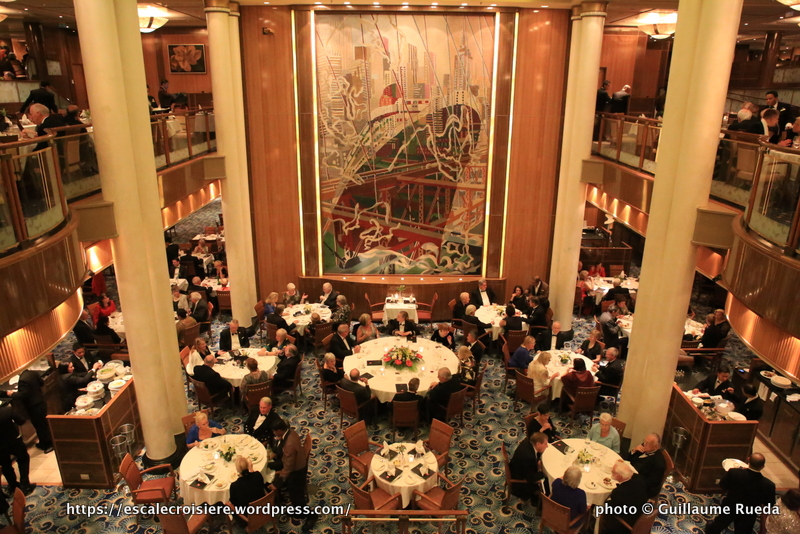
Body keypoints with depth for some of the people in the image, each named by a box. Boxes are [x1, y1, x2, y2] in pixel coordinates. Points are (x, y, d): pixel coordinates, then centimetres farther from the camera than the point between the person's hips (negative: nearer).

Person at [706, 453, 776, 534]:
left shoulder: (734, 472, -33)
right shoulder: (768, 485, -33)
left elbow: (722, 486, -14)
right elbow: (769, 504, -14)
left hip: (730, 508, 0)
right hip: (748, 516, 0)